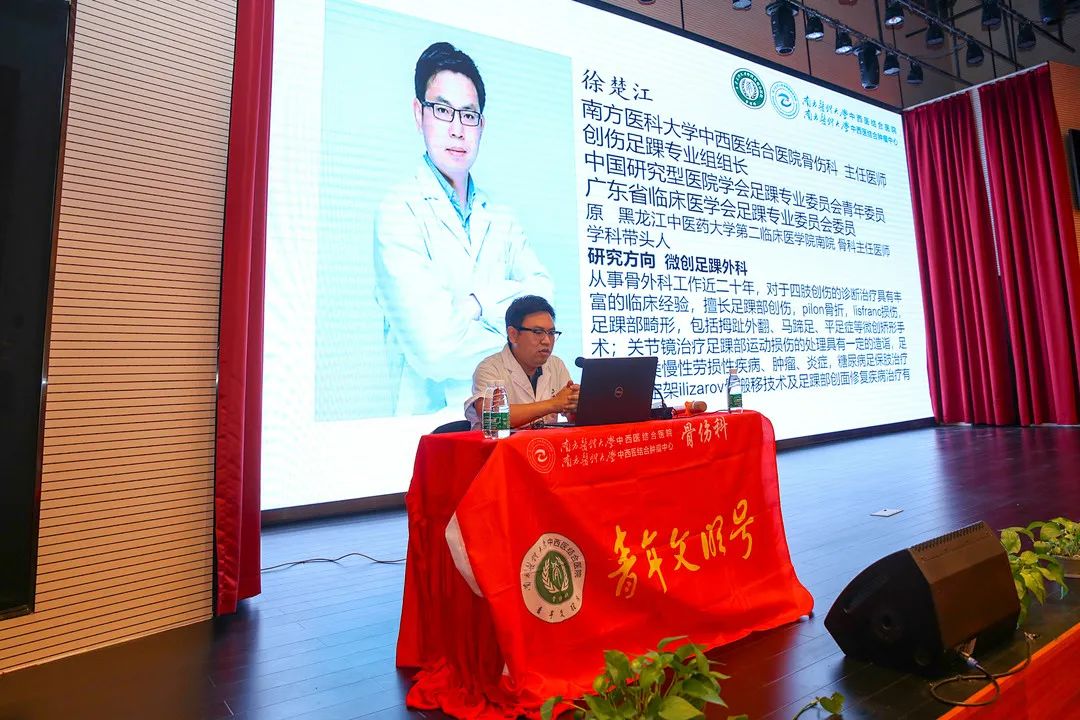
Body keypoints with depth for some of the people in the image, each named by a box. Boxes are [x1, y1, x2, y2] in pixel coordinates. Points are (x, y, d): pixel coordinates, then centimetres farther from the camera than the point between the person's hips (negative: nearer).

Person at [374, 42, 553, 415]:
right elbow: (433, 347, -16)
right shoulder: (399, 210, -6)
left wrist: (476, 303, -11)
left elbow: (542, 292, 3)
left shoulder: (500, 218, 15)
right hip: (430, 416, -3)